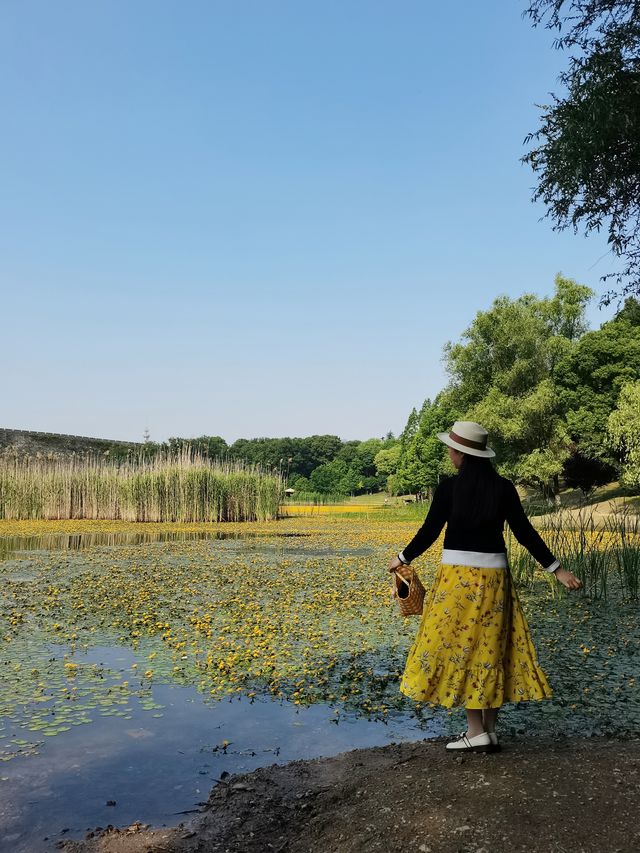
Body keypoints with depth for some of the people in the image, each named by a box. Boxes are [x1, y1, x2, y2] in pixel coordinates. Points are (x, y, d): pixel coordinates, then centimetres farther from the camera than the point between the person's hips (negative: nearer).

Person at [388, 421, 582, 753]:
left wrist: (402, 559, 11)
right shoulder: (503, 488, 1)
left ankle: (476, 732, 6)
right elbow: (525, 533, 0)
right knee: (491, 648, 12)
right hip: (494, 574, 4)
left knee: (460, 647, 5)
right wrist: (556, 569, 9)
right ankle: (490, 729, 19)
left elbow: (429, 532, -5)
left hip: (458, 575, -4)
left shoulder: (449, 487, -9)